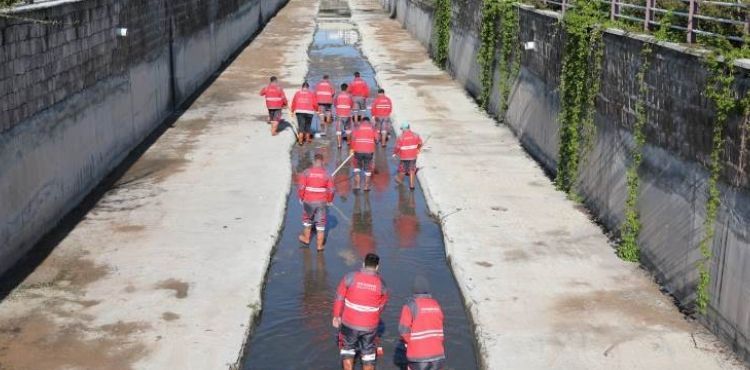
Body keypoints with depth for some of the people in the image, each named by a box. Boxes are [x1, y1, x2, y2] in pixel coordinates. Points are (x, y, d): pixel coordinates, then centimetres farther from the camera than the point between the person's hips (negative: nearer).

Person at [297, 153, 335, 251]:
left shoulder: (306, 172, -10)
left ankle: (306, 238, 41)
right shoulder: (326, 174, -7)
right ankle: (320, 245, 13)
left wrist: (301, 197, 8)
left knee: (307, 219, 24)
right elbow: (331, 190, -4)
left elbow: (301, 187, -10)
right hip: (321, 202, 0)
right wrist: (329, 200, 13)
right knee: (321, 223, 9)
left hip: (308, 201, 0)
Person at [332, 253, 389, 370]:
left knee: (348, 348, 22)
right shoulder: (381, 283, -8)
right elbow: (382, 304, 7)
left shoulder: (350, 277, -13)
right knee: (368, 353, 19)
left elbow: (339, 297, -7)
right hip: (370, 325, 0)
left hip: (350, 323, 0)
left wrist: (337, 315, 7)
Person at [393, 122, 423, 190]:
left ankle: (400, 179, 43)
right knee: (412, 170, 13)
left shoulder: (401, 137, -18)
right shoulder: (415, 135, -6)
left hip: (404, 157, -3)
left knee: (402, 169, 19)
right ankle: (412, 185, 14)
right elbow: (420, 143, 7)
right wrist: (417, 150, 25)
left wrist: (395, 153, 6)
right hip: (413, 156, 3)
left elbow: (397, 147, -14)